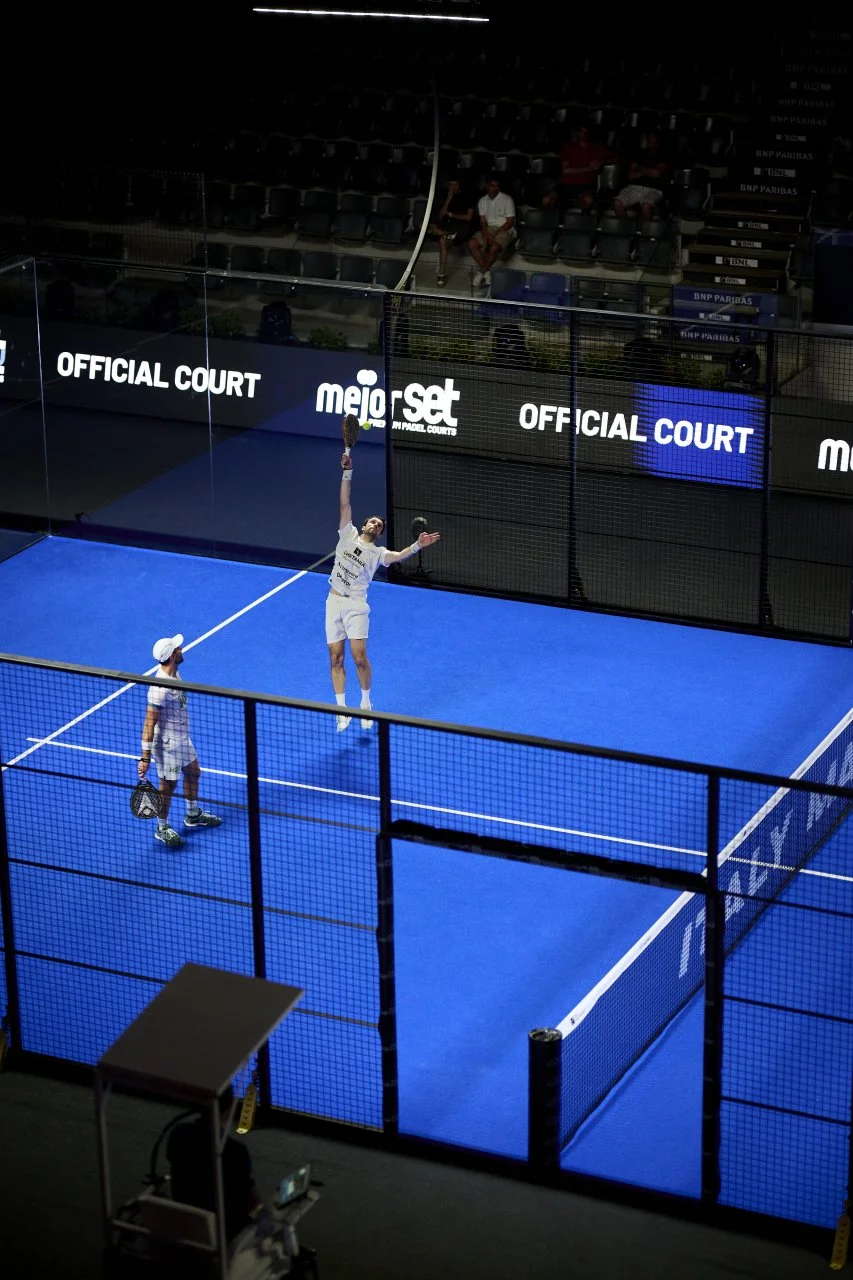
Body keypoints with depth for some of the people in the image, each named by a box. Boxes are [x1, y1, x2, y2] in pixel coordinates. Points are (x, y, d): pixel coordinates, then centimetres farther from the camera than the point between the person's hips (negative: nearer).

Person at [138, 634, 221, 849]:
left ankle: (193, 815, 45)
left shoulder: (174, 674, -1)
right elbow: (149, 723, -28)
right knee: (168, 785, 6)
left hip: (182, 738, 10)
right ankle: (162, 828, 25)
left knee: (193, 772, 24)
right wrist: (145, 757, -26)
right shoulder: (160, 688, -31)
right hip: (168, 743, -10)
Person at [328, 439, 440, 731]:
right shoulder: (348, 535, 9)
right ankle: (342, 710, 9)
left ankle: (366, 702, 12)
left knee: (359, 657, -11)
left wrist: (418, 545, -37)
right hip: (333, 602, 2)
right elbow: (345, 504, 2)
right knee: (336, 658, 2)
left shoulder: (376, 553, 2)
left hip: (355, 605, -2)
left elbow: (399, 556, -18)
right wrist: (347, 472, -7)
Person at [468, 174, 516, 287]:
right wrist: (485, 234, -14)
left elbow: (510, 222, -9)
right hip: (488, 228, 5)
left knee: (494, 247, -35)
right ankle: (487, 271, -14)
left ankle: (481, 272, -15)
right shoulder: (483, 201, 9)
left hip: (504, 229, -5)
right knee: (472, 244, -21)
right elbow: (483, 221, 7)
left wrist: (494, 234, -17)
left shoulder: (507, 200, -6)